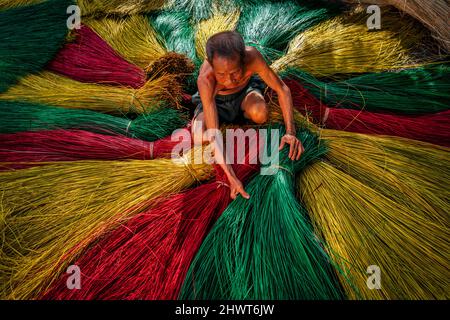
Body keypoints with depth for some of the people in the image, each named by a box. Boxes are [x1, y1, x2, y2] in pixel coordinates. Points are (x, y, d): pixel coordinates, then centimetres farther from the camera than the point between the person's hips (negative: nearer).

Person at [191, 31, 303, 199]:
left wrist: (290, 132, -32)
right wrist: (232, 177, -48)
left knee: (260, 114, -34)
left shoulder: (252, 55, -37)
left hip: (245, 90, 1)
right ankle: (198, 116, 8)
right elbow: (213, 136, -40)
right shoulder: (205, 80, -41)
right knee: (200, 140, -28)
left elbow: (282, 89, -23)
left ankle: (241, 114, 3)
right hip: (215, 100, -1)